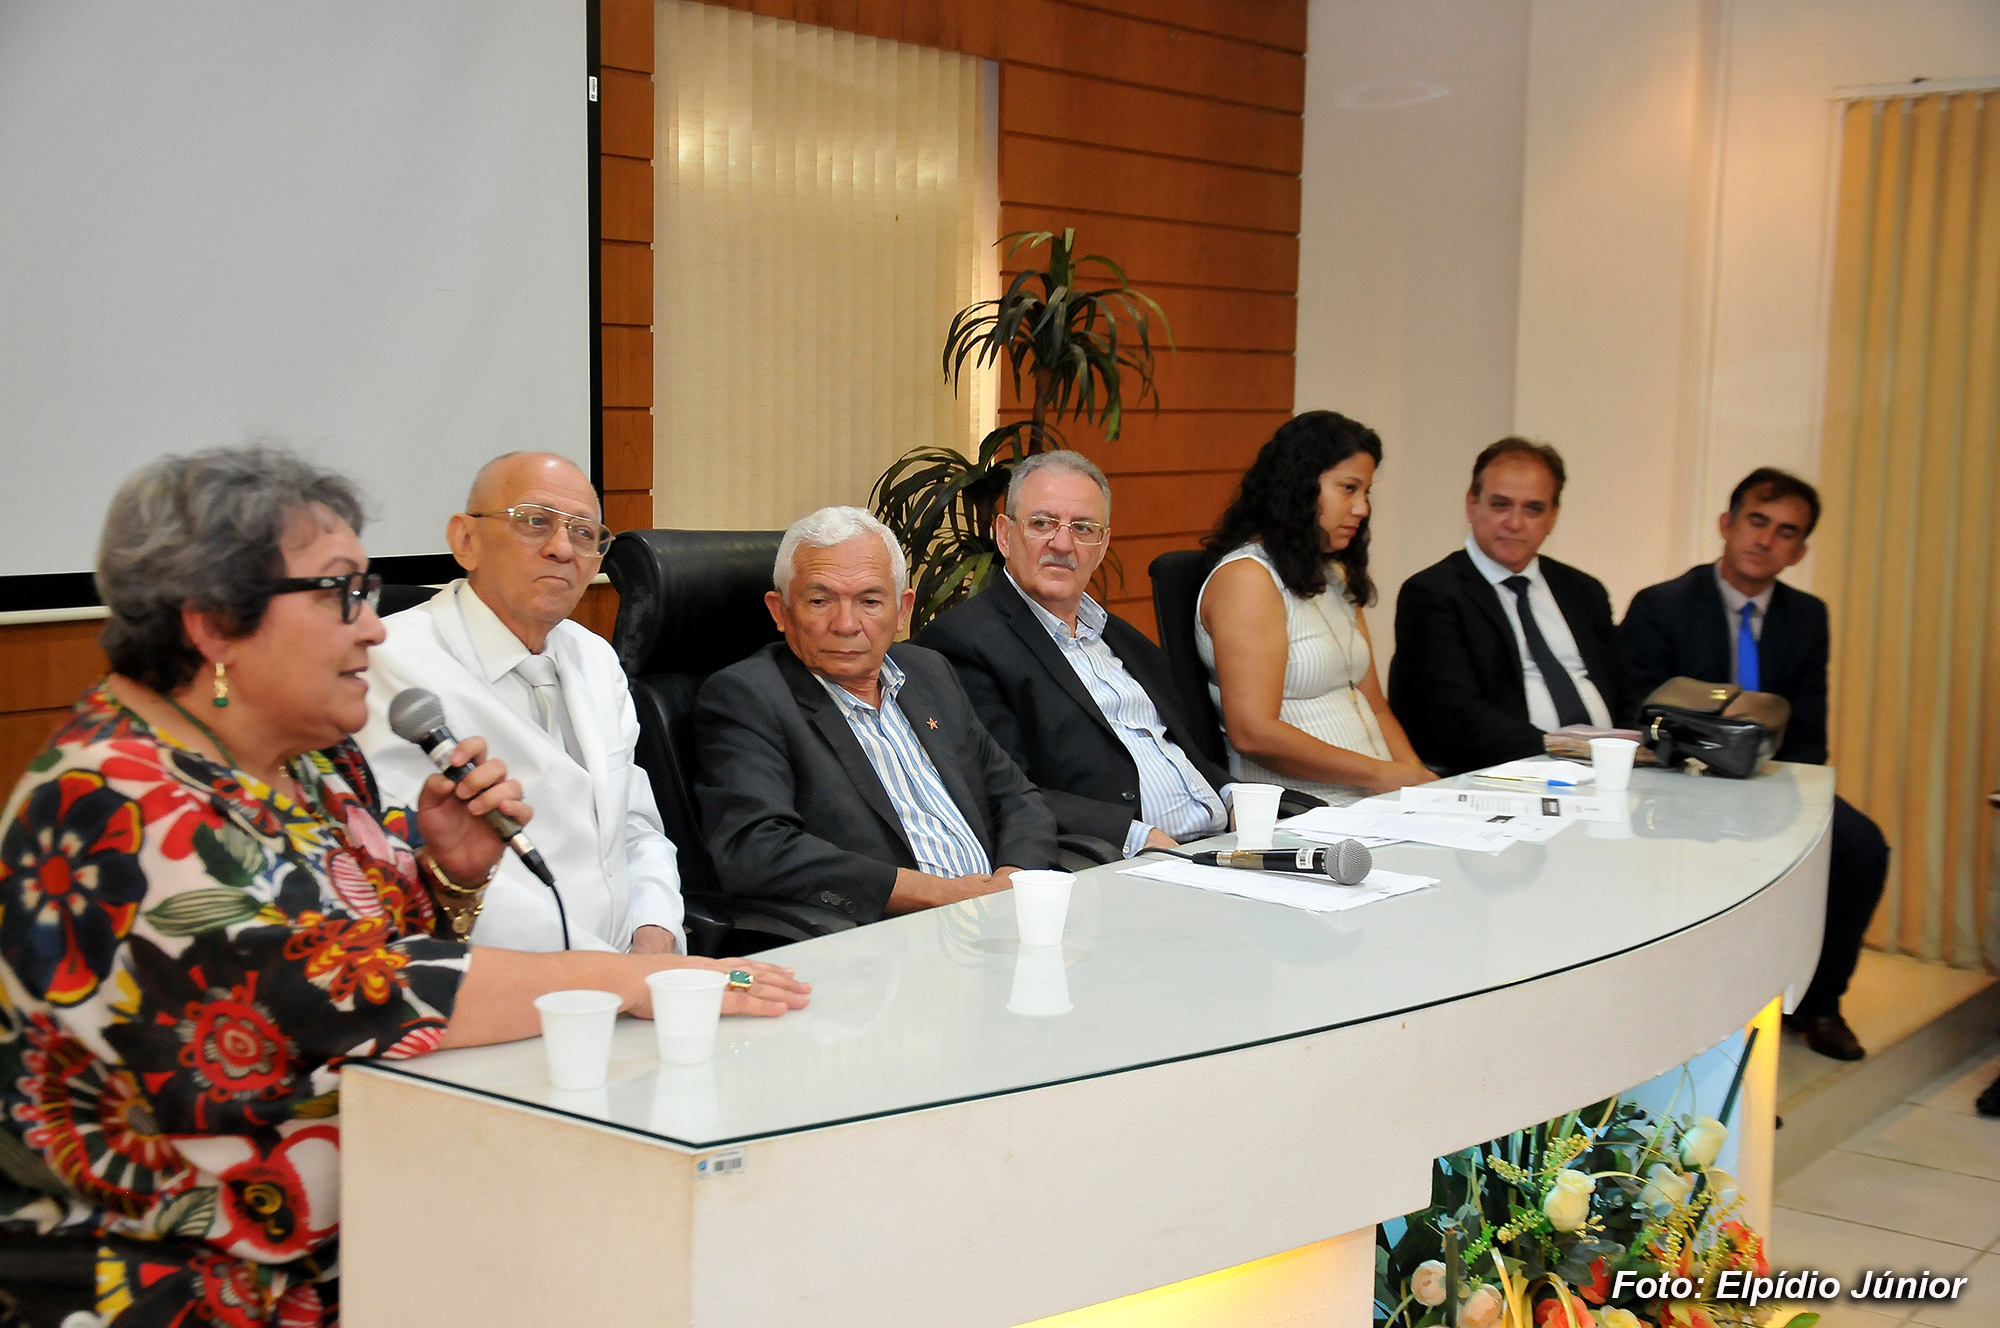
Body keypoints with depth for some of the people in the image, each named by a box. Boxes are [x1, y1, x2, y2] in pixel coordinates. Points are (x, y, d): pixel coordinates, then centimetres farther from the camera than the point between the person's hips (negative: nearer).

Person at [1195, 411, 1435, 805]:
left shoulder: (1335, 579, 23)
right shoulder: (1246, 577, -8)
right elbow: (1254, 733, -17)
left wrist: (1416, 775, -1)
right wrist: (1384, 775, -13)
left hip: (1375, 802, 9)